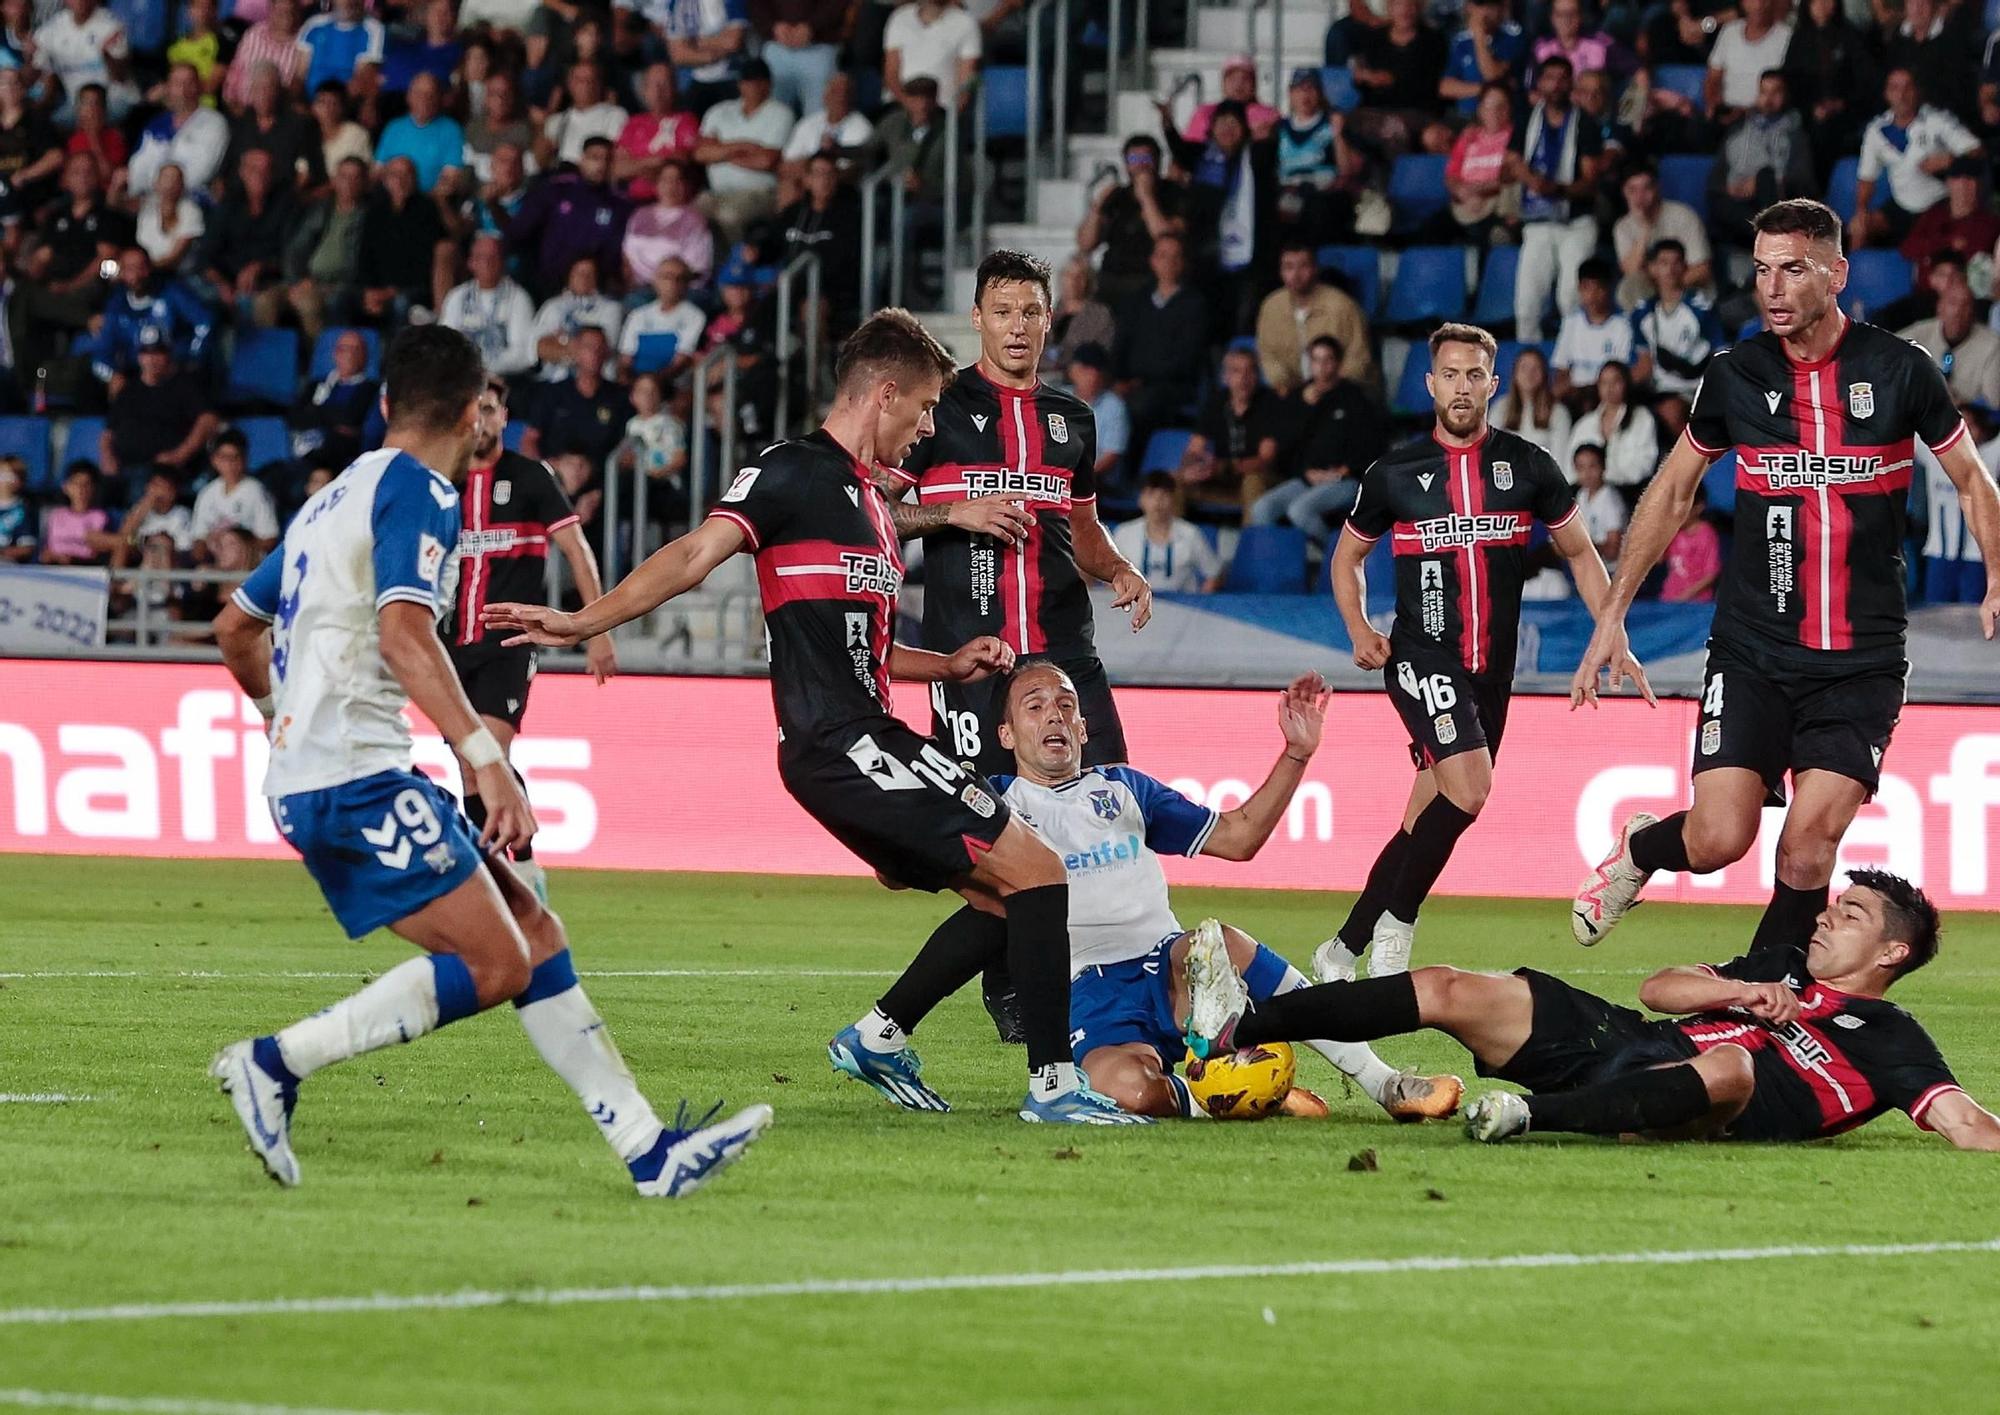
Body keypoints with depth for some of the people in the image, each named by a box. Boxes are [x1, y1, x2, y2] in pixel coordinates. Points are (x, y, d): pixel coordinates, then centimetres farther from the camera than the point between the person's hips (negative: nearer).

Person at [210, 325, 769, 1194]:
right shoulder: (420, 490, -7)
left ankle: (649, 1152, 1)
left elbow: (235, 627, 29)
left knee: (533, 935, 6)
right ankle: (275, 1064, -14)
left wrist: (292, 721, 44)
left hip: (304, 779, 10)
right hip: (358, 777, -10)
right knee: (493, 966, -14)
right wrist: (485, 757, -29)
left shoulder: (337, 498, 21)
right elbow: (403, 632, -23)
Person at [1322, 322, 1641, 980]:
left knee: (1424, 824, 6)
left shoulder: (1527, 466, 5)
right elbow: (1347, 557, 17)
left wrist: (1615, 640, 3)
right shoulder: (1394, 474, 2)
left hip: (1492, 670, 3)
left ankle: (1342, 952, 17)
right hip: (1422, 658, -3)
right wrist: (1360, 633, 1)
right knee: (1469, 784, -25)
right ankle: (1395, 925, -11)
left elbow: (1579, 554, 14)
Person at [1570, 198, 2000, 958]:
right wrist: (1612, 615, 12)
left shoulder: (1900, 369, -4)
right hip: (1751, 656, 1)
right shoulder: (1735, 374, 1)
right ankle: (1637, 850, 26)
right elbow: (1673, 491, 14)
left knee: (1808, 846, -11)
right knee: (1718, 839, -9)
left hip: (1863, 660, -1)